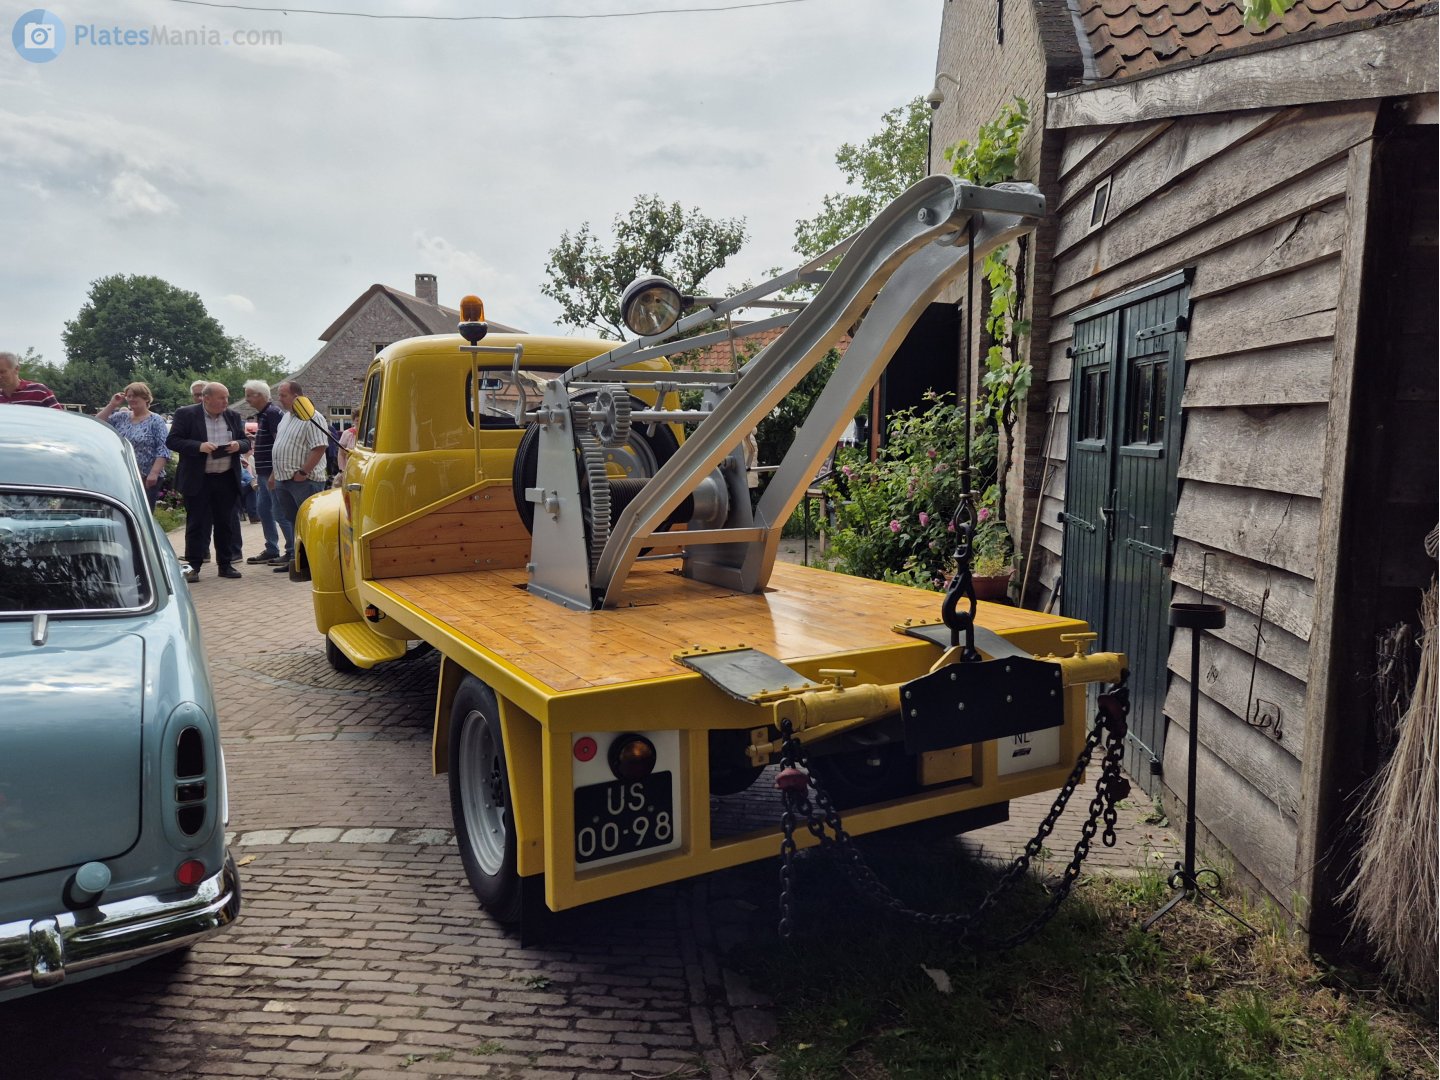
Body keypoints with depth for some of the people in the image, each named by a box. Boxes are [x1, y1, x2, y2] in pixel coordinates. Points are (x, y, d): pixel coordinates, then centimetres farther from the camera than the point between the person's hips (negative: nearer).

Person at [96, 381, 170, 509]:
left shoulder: (156, 421, -4)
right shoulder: (121, 417, 11)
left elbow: (163, 450, -11)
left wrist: (154, 473, -20)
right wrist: (112, 405, 1)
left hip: (146, 478, -5)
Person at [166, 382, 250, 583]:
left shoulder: (233, 416, 9)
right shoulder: (186, 414, -4)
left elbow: (246, 442, 14)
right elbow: (172, 441, -7)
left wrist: (239, 445, -9)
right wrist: (199, 446, -21)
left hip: (227, 479, 4)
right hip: (198, 480, -4)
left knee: (226, 523, 9)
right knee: (197, 524, 1)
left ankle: (226, 564, 17)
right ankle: (193, 566, 8)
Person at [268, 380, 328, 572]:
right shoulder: (286, 417, 18)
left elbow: (319, 448, -19)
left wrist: (303, 472, -19)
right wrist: (274, 473, 21)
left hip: (304, 481, -9)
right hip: (283, 480, 9)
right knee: (290, 520, 13)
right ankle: (293, 557, 21)